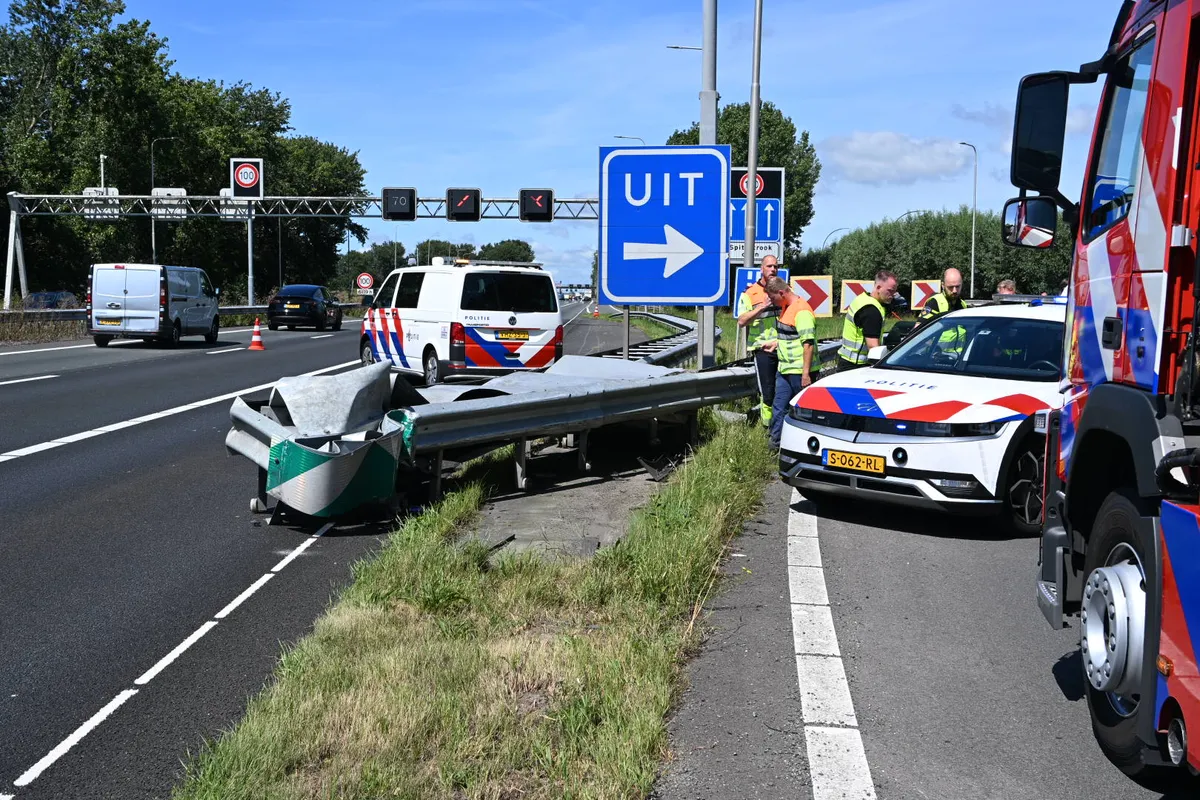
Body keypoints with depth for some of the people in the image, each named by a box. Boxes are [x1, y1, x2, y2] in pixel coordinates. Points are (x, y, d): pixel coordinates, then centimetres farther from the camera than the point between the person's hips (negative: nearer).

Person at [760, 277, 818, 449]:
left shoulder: (801, 311, -18)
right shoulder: (786, 307, 13)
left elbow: (808, 343, -23)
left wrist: (806, 373, -24)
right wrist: (776, 342, 14)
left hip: (800, 372, -10)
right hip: (785, 370, 10)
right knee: (779, 409, 12)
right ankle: (775, 445, 19)